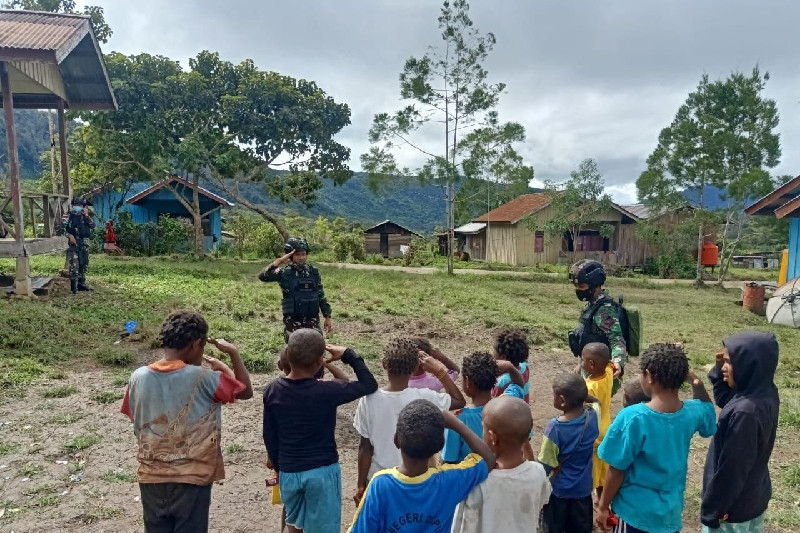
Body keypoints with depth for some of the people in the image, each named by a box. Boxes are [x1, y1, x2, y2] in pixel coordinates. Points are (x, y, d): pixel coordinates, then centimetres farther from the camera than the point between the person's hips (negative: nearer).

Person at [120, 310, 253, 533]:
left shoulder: (139, 378, -7)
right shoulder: (202, 378, -19)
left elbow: (136, 423, 6)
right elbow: (246, 391, -7)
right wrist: (233, 353, -2)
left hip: (151, 476, 4)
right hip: (191, 478, -4)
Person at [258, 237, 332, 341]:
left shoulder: (314, 272, 4)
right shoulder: (284, 273, -6)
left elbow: (321, 296, 10)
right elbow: (262, 276, -21)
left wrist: (327, 317, 8)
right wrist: (279, 262, -26)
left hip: (313, 322, 3)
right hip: (292, 323, -3)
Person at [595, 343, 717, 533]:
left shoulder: (632, 418, -26)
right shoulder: (692, 413, -10)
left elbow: (617, 470, -18)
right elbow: (708, 411, 17)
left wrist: (603, 505, -4)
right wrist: (697, 384, -2)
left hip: (635, 511, -5)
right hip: (671, 511, 5)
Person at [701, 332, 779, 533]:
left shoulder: (746, 412, -33)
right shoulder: (765, 393, -7)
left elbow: (731, 469, -27)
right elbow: (726, 401, 14)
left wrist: (711, 510, -16)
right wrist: (719, 370, -4)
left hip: (733, 505, -8)